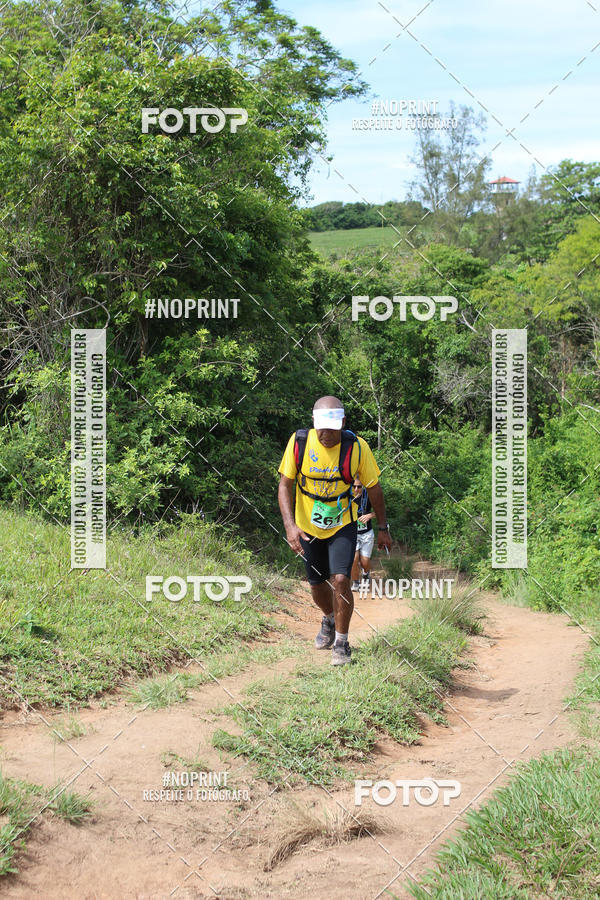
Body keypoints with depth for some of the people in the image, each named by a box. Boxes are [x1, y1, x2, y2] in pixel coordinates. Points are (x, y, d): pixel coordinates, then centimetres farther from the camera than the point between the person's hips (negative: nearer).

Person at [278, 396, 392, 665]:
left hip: (342, 525, -2)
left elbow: (373, 488, -4)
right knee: (317, 584, 13)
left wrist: (383, 528, 4)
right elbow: (285, 485, -9)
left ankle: (341, 642, 0)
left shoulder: (356, 447, -18)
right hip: (308, 527, 2)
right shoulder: (299, 442, -16)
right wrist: (290, 526, -22)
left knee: (340, 579, -18)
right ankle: (329, 620, 47)